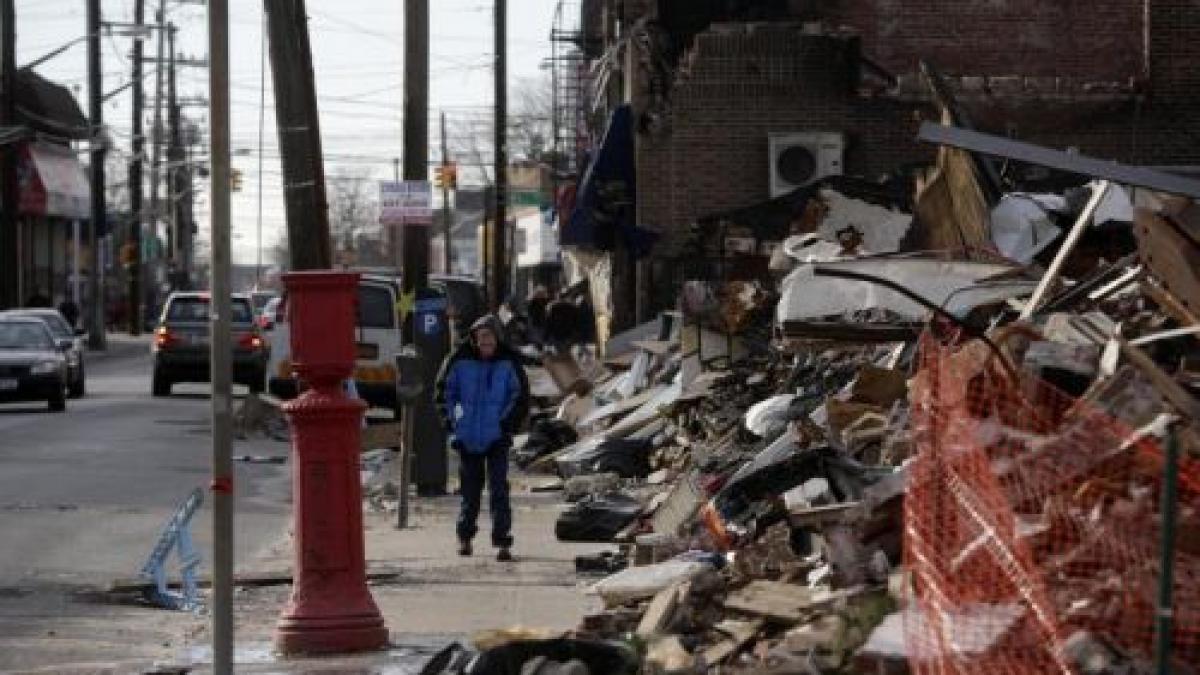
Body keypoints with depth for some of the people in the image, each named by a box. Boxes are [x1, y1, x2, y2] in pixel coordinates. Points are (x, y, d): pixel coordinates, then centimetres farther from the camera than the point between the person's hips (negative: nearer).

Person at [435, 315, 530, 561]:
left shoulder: (509, 363, -5)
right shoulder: (461, 361, -2)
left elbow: (521, 397, 2)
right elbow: (443, 391, 10)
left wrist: (508, 424, -5)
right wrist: (451, 421, 3)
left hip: (497, 437, -2)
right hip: (467, 437, 2)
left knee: (498, 490, -9)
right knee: (470, 489, 13)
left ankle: (503, 542, -8)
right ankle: (465, 537, 29)